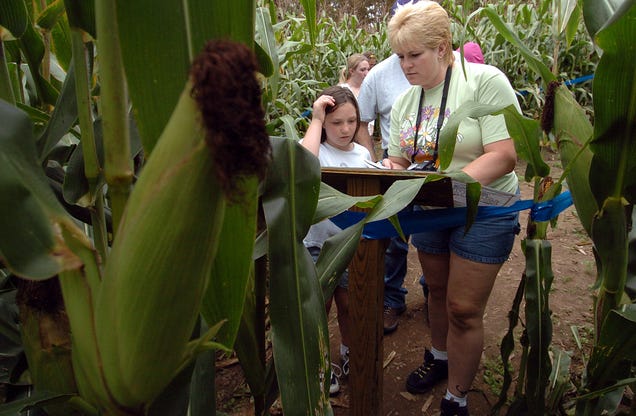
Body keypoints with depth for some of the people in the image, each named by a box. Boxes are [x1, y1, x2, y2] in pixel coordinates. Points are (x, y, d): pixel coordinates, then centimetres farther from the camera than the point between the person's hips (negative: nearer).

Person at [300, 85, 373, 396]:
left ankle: (348, 354, 42)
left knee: (348, 303, 17)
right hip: (318, 243, -4)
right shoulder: (313, 148, -11)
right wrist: (315, 119, -26)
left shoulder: (364, 154, 4)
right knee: (320, 306, 10)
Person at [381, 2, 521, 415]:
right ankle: (440, 357, 45)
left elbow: (504, 155, -23)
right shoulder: (404, 100, 3)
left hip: (483, 211, -5)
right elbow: (398, 159, 8)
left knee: (464, 309, -1)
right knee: (438, 292, 20)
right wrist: (391, 169, -16)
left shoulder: (485, 81, -16)